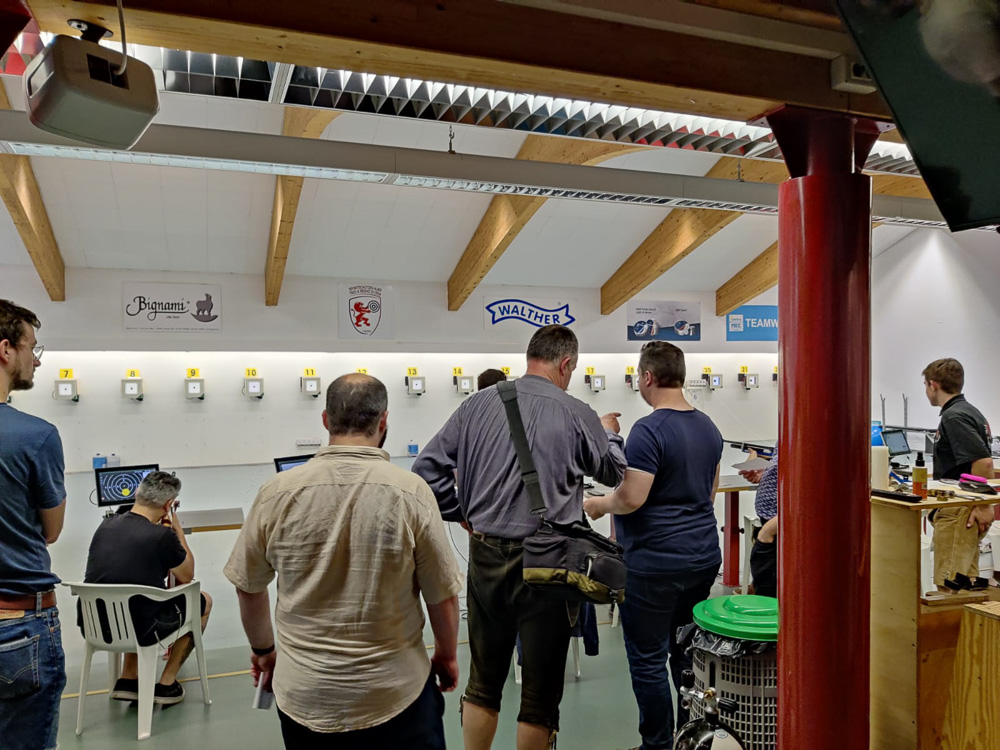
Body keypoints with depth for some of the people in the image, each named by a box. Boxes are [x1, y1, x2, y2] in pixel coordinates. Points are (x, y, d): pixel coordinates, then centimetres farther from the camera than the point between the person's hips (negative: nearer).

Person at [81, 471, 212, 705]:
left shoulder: (106, 524, 0)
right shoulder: (162, 535, -19)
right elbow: (187, 577, -2)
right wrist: (178, 530, 2)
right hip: (137, 632, -6)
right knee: (203, 601, 16)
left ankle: (127, 679, 26)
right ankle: (166, 684, 21)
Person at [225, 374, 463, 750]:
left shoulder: (276, 493, -11)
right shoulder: (411, 492, -16)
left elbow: (249, 588, 2)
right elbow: (443, 595, -8)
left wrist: (263, 650, 20)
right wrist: (447, 655, 10)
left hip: (304, 698, 2)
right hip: (395, 694, -2)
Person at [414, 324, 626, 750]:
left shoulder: (478, 404, 0)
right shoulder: (576, 415, -8)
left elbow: (428, 468, -1)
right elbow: (613, 473, 9)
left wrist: (461, 514, 11)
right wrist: (609, 433, 28)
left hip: (486, 554, 4)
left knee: (484, 679, 19)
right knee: (541, 686, 11)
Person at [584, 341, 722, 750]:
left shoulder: (648, 430, -18)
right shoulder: (708, 427, 8)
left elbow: (631, 498, -23)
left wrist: (599, 504, -4)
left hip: (654, 563, -8)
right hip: (703, 556, 9)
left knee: (648, 660, 5)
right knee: (690, 654, 18)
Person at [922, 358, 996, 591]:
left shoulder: (954, 417, -16)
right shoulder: (968, 411, 16)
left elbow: (983, 462, -25)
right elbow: (979, 461, 24)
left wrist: (983, 506, -20)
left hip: (958, 513, -10)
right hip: (964, 511, 10)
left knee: (949, 587, -6)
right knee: (966, 584, 15)